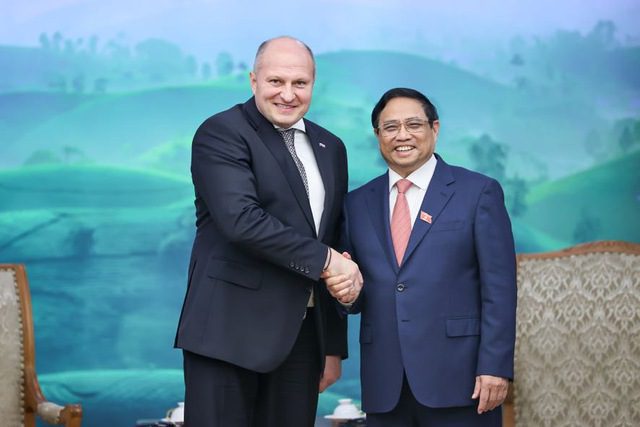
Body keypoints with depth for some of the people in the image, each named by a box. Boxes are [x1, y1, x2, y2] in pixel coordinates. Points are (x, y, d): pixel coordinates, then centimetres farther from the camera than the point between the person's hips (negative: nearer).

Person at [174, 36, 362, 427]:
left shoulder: (330, 147, 15)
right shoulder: (220, 133, -6)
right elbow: (241, 219, -21)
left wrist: (334, 345, 15)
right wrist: (323, 259, -16)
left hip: (303, 333, 6)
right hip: (231, 329, -6)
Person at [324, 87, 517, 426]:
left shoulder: (479, 192, 2)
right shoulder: (357, 204, 12)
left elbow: (499, 289, -3)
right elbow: (360, 294, 15)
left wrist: (494, 367, -11)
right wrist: (346, 289, -7)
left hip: (457, 380, -3)